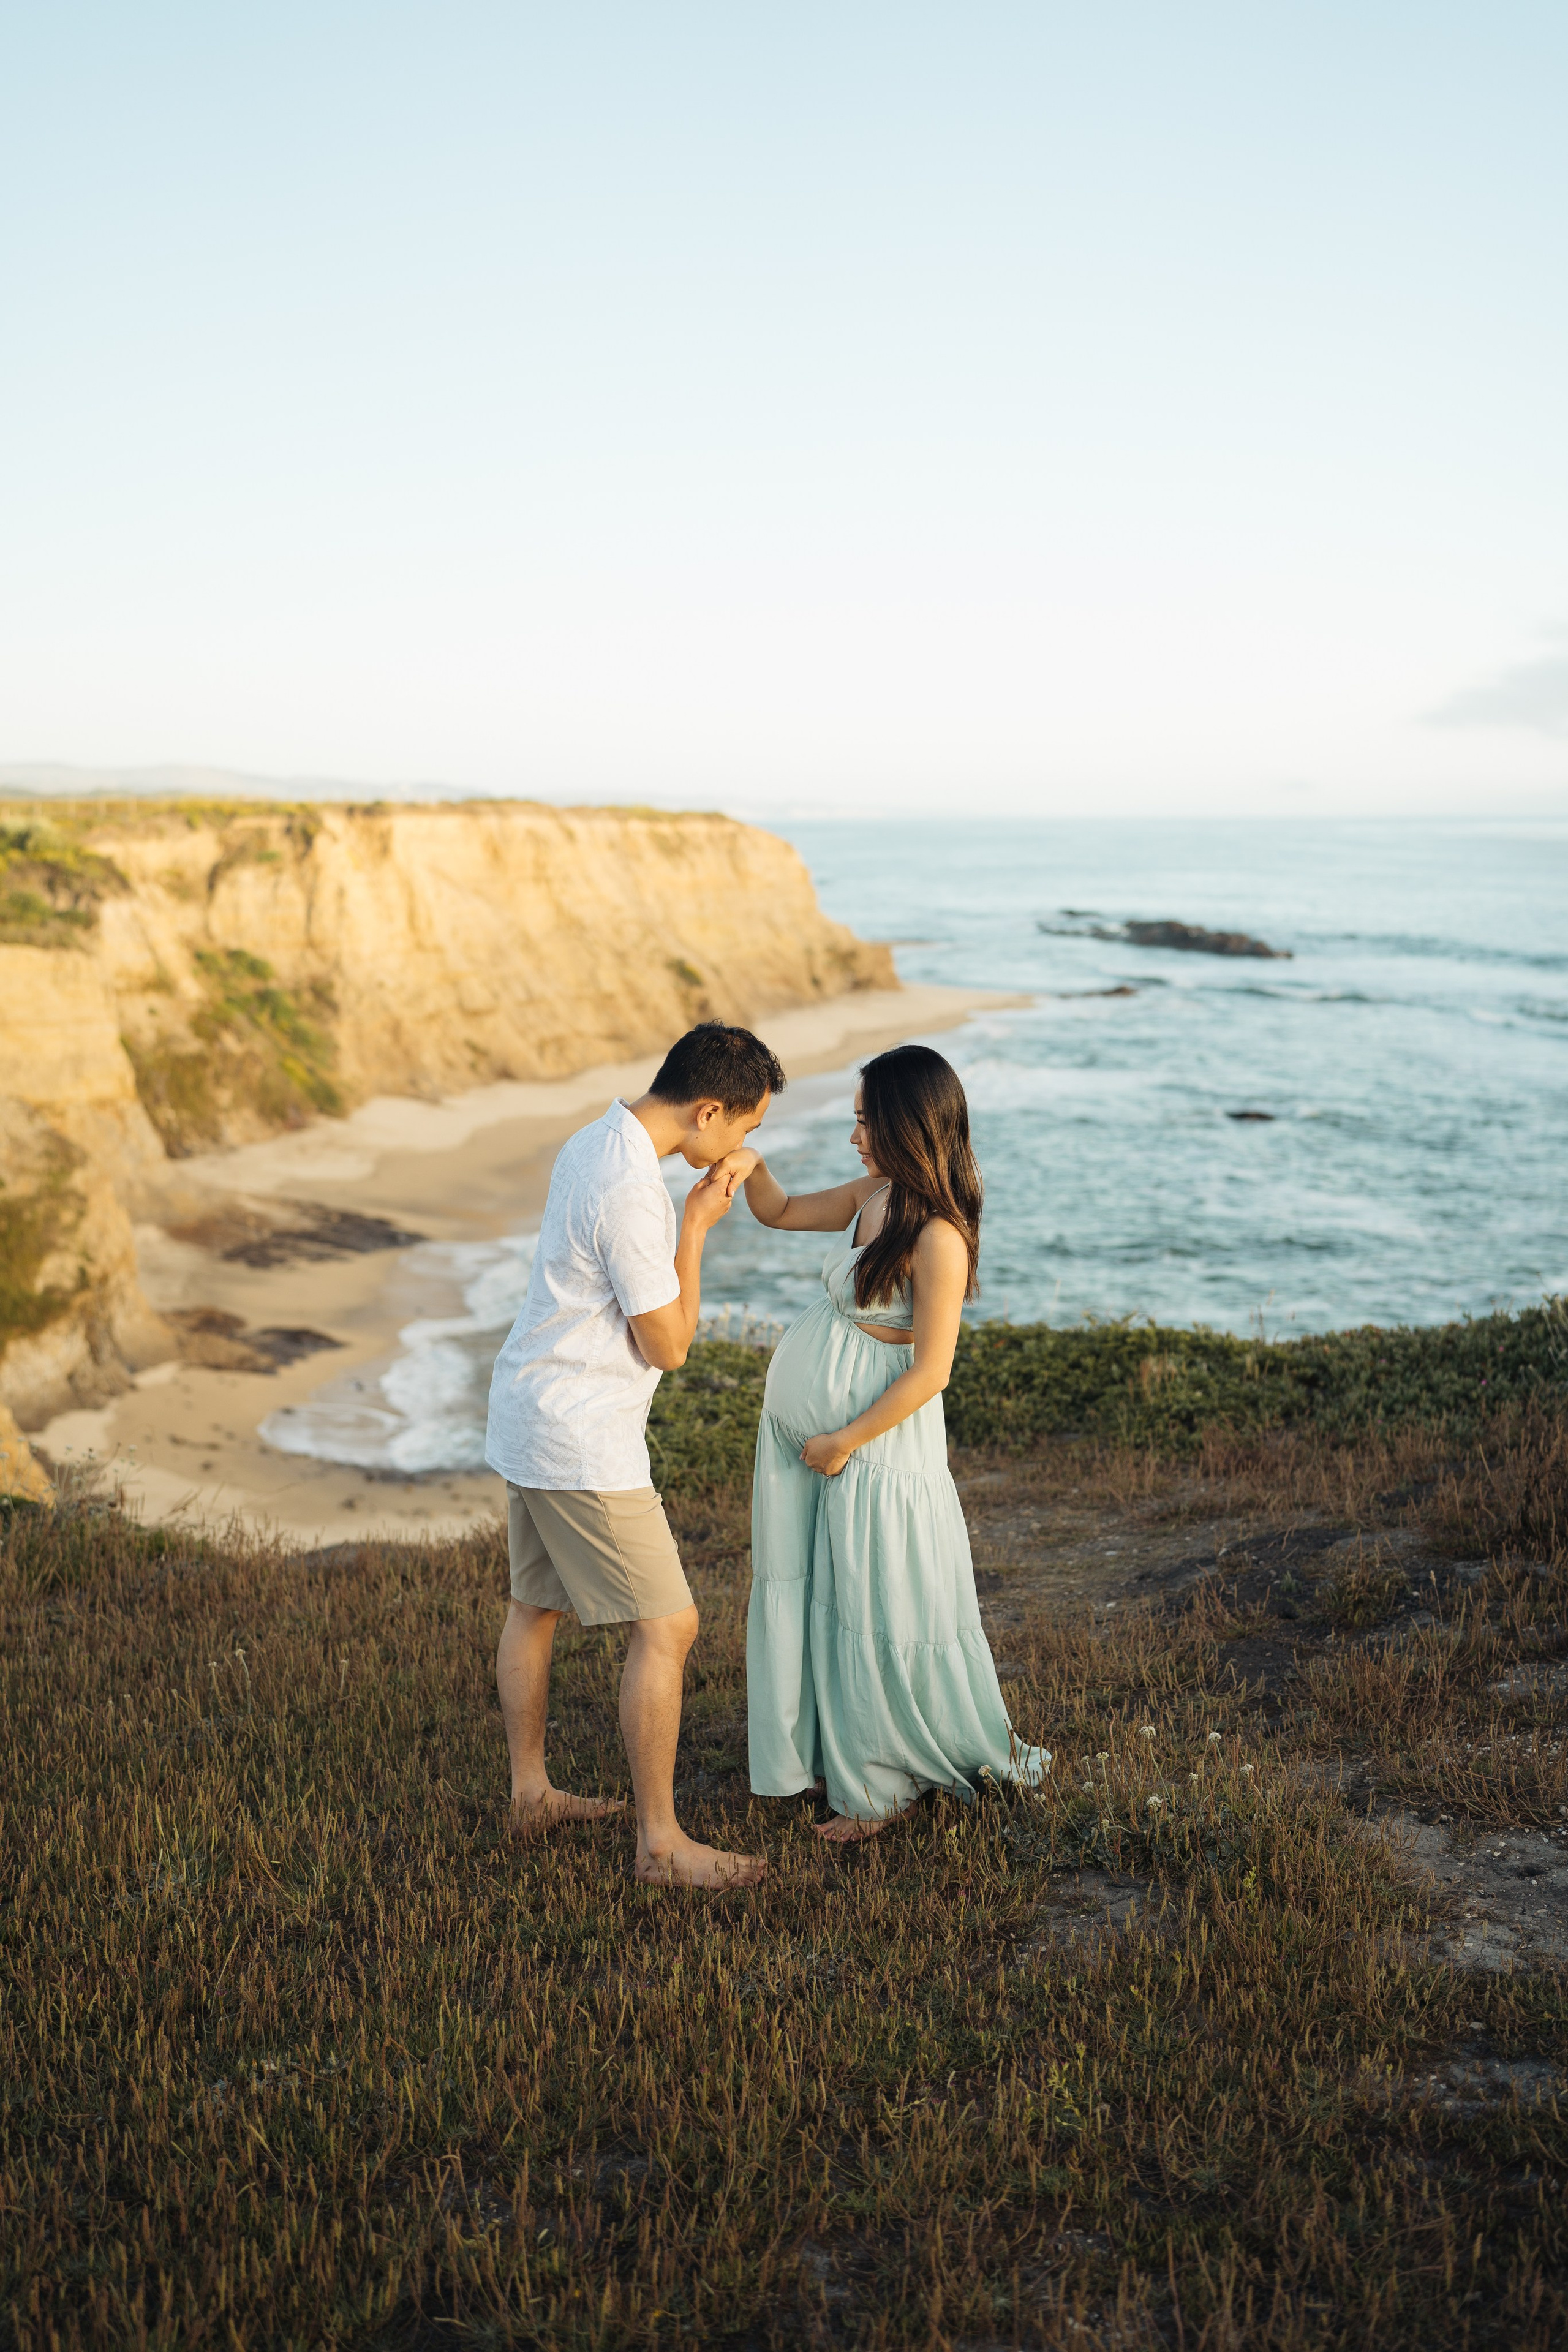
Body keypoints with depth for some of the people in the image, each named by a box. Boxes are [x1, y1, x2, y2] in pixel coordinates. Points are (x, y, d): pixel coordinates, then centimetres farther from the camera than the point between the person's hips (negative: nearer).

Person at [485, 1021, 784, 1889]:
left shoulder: (594, 1142, 7)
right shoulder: (631, 1192, -25)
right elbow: (668, 1345, -16)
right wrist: (696, 1224, -10)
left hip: (527, 1418, 11)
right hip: (582, 1444, -11)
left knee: (534, 1607, 20)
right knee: (665, 1628, -3)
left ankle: (530, 1792, 36)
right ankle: (660, 1842, 6)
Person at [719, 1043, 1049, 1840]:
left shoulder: (939, 1237, -24)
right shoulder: (873, 1194, 1)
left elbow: (930, 1372, -22)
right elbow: (782, 1214, 15)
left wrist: (846, 1441, -15)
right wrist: (751, 1166, -6)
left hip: (877, 1434, -9)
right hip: (803, 1418, 9)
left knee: (883, 1605, 6)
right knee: (816, 1590, 19)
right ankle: (840, 1753, 37)